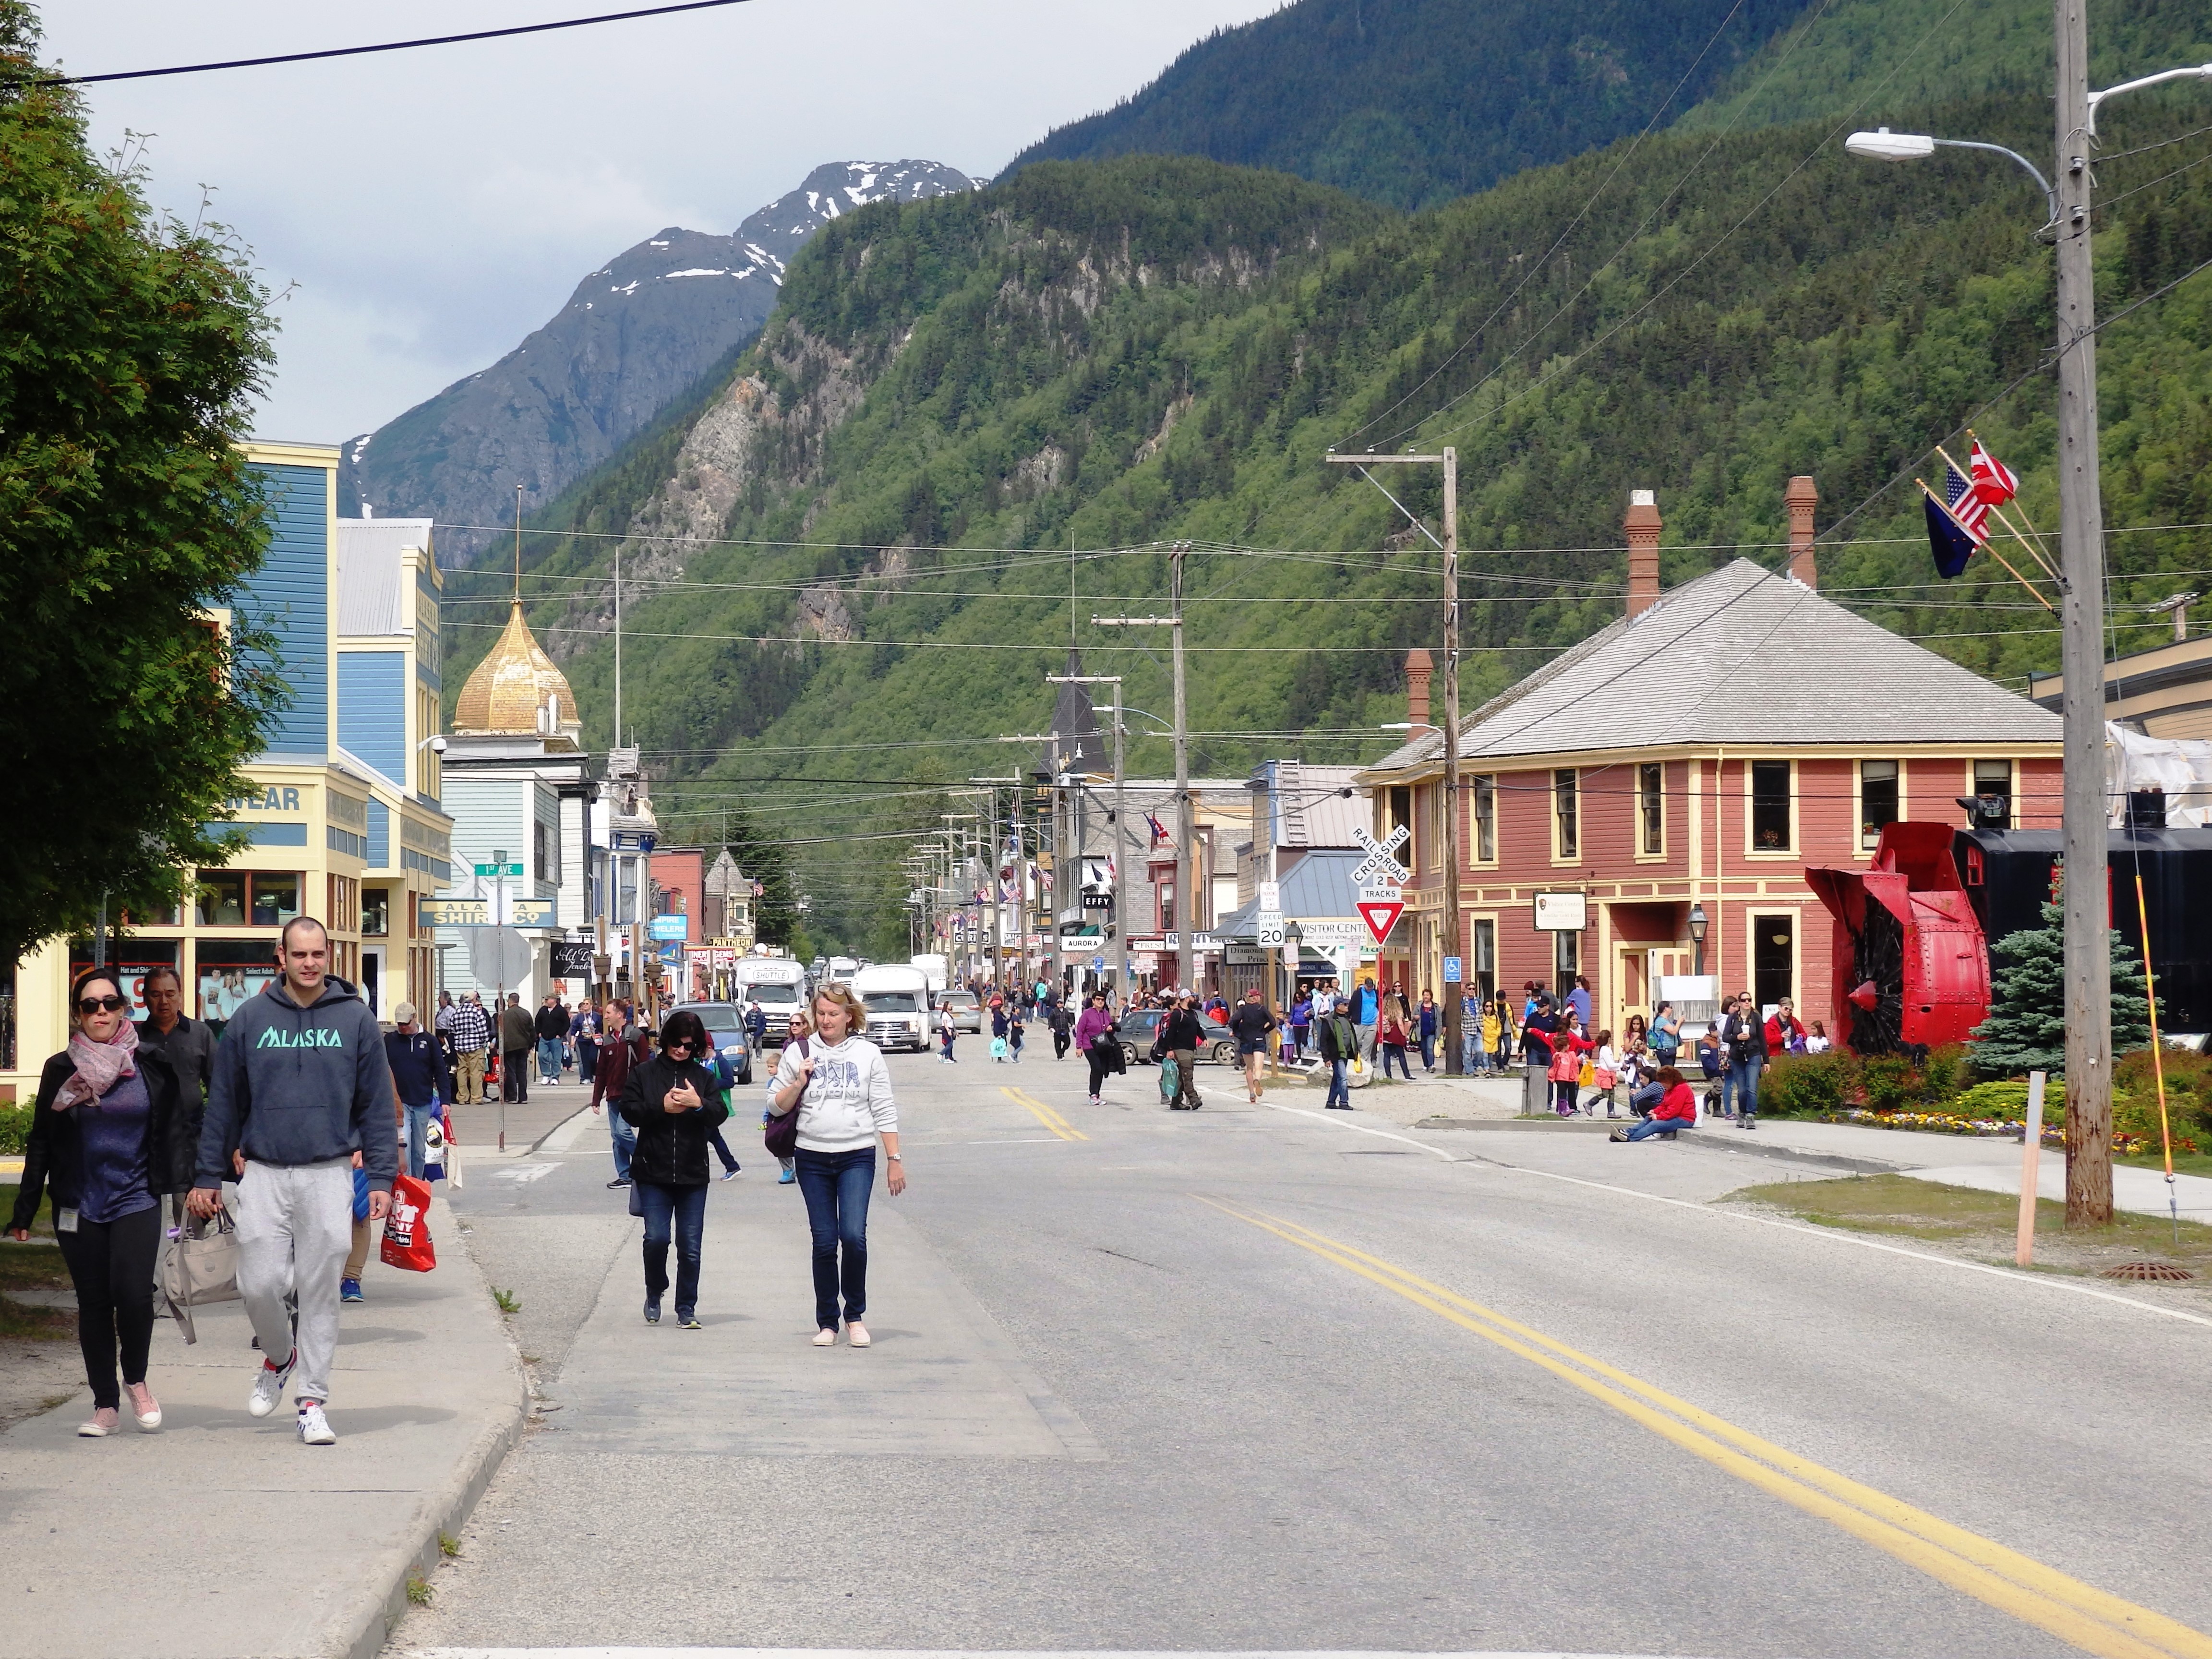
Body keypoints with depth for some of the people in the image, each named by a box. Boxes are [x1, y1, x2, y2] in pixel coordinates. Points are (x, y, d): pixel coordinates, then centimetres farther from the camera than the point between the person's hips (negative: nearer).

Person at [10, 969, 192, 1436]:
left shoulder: (151, 1064, 2)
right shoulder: (62, 1070, 5)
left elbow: (173, 1132, 5)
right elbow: (40, 1144, 9)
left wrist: (189, 1185, -4)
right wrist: (25, 1209, 7)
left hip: (137, 1200, -2)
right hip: (79, 1206, 2)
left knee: (133, 1292, -18)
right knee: (93, 1303, 4)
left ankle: (136, 1380, 7)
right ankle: (105, 1406, 14)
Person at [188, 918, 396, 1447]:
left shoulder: (355, 1019, 3)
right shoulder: (250, 1020, 4)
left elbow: (377, 1105, 5)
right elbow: (224, 1104, 9)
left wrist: (381, 1179, -1)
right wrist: (209, 1177, 7)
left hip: (330, 1175, -1)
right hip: (264, 1175, 1)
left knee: (320, 1291, 1)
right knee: (259, 1284, -3)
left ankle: (313, 1400, 8)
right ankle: (280, 1355, 27)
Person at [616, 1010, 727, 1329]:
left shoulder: (704, 1077, 9)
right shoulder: (644, 1073, 5)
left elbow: (720, 1114, -1)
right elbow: (628, 1111, -3)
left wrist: (698, 1104, -20)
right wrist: (662, 1107, -16)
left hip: (693, 1174, 1)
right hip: (653, 1173, -1)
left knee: (690, 1246, 1)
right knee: (657, 1237, -9)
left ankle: (686, 1310, 11)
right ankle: (655, 1293, 17)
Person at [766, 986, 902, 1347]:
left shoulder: (868, 1054, 4)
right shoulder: (799, 1053, 6)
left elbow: (884, 1112, 5)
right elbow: (776, 1106, 9)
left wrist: (894, 1160, 2)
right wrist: (798, 1083, -9)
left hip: (857, 1157, -1)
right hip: (813, 1158, 1)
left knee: (854, 1235, -14)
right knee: (824, 1242, 2)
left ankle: (855, 1316, 3)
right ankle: (826, 1322, 14)